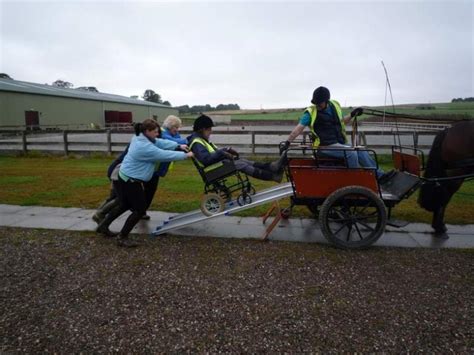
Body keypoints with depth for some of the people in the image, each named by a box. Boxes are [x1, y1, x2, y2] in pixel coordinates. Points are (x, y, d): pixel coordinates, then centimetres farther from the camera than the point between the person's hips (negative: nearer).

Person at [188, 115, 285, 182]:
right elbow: (206, 159, -29)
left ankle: (272, 166, -14)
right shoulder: (196, 142, -15)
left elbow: (215, 151, 22)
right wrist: (223, 153, -23)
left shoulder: (201, 139, 17)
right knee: (241, 165, -19)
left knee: (241, 161, -5)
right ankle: (273, 176, -20)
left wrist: (227, 149, 6)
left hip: (217, 163, 10)